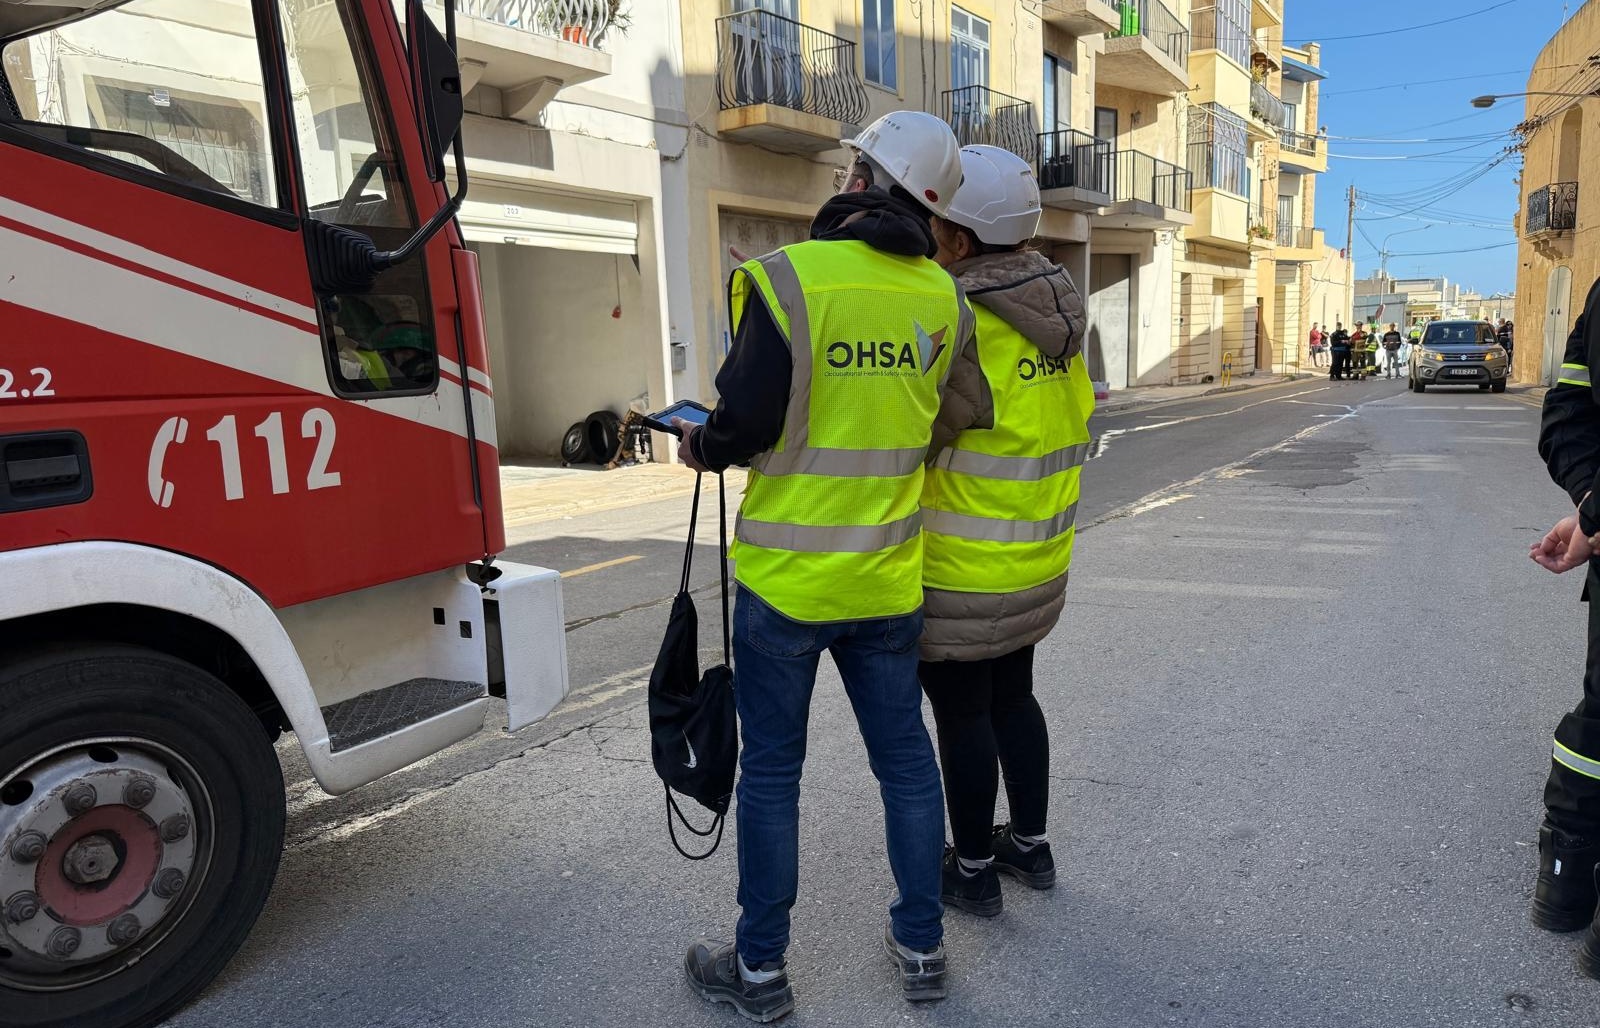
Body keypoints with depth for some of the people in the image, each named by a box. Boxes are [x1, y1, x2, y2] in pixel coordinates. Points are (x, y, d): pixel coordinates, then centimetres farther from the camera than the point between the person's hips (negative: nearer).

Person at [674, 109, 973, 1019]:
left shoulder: (791, 277, -15)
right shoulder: (945, 299, -1)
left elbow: (748, 422, -16)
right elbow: (935, 427, 4)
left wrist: (700, 447, 5)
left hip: (787, 575, -4)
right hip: (888, 578, 4)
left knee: (772, 770, 10)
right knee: (905, 757, 17)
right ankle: (922, 946, 33)